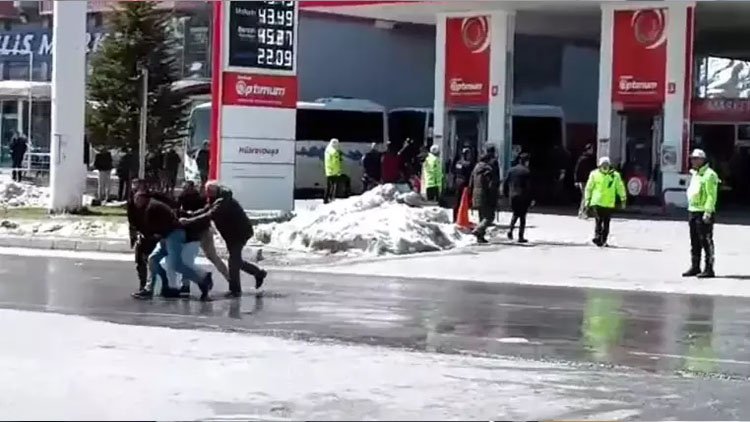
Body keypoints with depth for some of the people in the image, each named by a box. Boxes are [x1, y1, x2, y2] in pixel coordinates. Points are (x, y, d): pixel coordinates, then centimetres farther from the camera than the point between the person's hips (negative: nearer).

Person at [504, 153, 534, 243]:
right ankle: (521, 237, 3)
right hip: (523, 197, -4)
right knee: (522, 216, 4)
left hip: (512, 196, 4)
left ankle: (511, 229, 1)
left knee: (515, 214, 22)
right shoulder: (526, 171, -10)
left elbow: (505, 183, 7)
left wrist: (506, 194, 17)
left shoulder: (511, 170, 5)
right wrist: (532, 198, -6)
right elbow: (529, 187, -12)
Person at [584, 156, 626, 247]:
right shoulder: (594, 174, 2)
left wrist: (623, 199, 7)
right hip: (597, 202, -2)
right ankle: (597, 237, -16)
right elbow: (589, 188, 9)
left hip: (609, 203, 2)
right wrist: (588, 199, 9)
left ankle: (604, 240, 15)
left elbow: (620, 187, 8)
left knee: (606, 222, 6)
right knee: (599, 220, -13)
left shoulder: (615, 175, 2)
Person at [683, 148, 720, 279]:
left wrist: (707, 212, -22)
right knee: (695, 242, 13)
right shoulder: (695, 174, 18)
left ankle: (709, 269, -3)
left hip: (703, 213, -9)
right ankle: (695, 267, 21)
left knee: (706, 241, -6)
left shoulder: (709, 175, -12)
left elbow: (712, 195, -18)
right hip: (693, 211, 9)